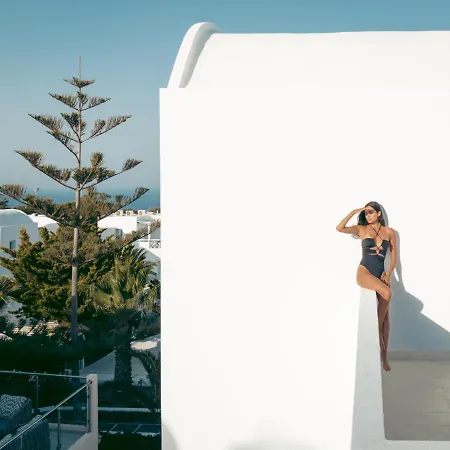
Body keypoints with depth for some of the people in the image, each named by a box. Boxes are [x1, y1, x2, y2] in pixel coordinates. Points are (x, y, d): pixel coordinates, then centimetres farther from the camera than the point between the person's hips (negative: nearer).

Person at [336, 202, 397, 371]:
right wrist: (354, 212, -6)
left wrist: (388, 273, -4)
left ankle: (384, 356, 1)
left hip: (381, 274, 3)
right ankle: (378, 328, -13)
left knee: (386, 316, -4)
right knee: (387, 293, -32)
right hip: (364, 272, -3)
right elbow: (339, 228, -7)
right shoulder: (361, 229, 6)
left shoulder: (389, 232, 9)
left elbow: (394, 256, 10)